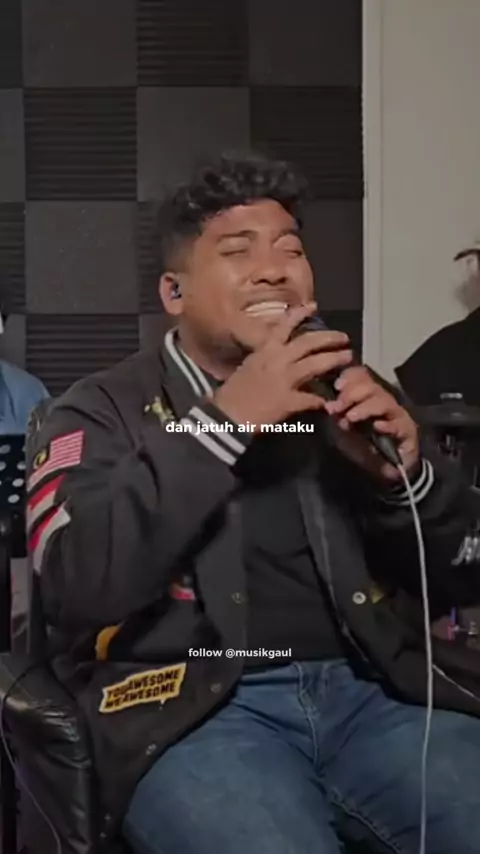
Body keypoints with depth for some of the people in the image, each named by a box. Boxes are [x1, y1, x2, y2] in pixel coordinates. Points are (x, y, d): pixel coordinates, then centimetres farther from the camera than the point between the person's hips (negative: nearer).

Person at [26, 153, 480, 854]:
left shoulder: (343, 390, 15)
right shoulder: (103, 411, 5)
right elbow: (78, 584, -13)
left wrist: (406, 471, -7)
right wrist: (219, 422, -18)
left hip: (370, 690, 4)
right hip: (194, 708, -3)